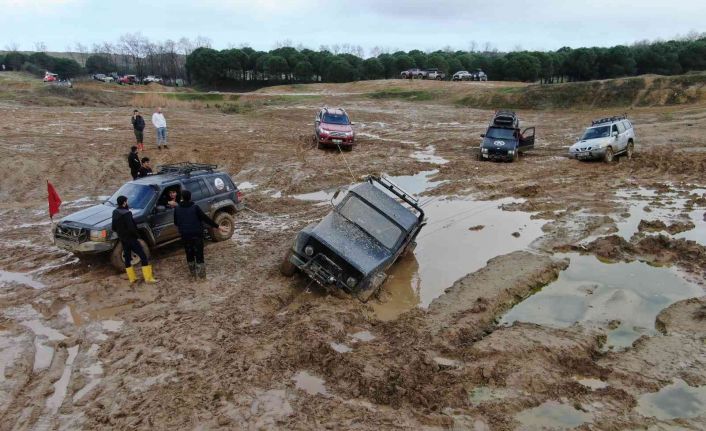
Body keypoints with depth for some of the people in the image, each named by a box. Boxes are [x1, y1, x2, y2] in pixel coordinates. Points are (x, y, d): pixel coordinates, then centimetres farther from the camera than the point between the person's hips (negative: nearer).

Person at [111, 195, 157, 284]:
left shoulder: (115, 213, 3)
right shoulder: (126, 213, -23)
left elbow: (113, 228, 10)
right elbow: (131, 228, -26)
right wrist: (137, 235, -10)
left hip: (122, 239, 8)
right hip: (131, 238, -8)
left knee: (127, 258, 16)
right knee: (143, 256, -3)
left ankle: (132, 278, 22)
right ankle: (148, 278, -4)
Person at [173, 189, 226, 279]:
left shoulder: (177, 209, 1)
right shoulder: (195, 207, -11)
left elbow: (176, 222, 13)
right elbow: (206, 218, -12)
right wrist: (217, 227, -8)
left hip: (185, 235, 3)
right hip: (197, 235, -3)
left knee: (189, 254, 17)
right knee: (199, 255, 2)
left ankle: (193, 273, 26)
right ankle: (201, 275, 3)